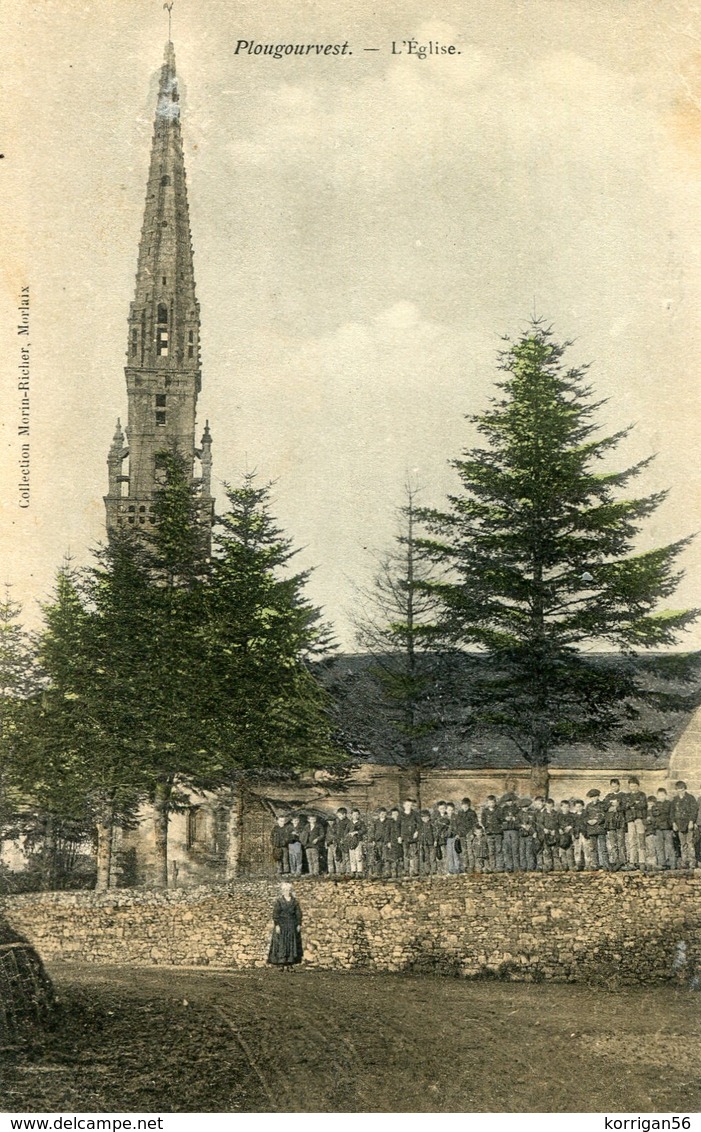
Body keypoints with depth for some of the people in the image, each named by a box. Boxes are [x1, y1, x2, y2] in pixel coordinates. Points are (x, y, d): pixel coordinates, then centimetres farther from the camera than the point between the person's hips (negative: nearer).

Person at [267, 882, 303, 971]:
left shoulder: (294, 901, 8)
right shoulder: (279, 901, -2)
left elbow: (298, 913, 8)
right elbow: (275, 914, -7)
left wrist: (299, 924, 1)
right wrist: (277, 925, -15)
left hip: (292, 925, 4)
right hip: (282, 925, -4)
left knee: (292, 945, 1)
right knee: (281, 944, -6)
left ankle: (289, 964, 5)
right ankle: (281, 964, -5)